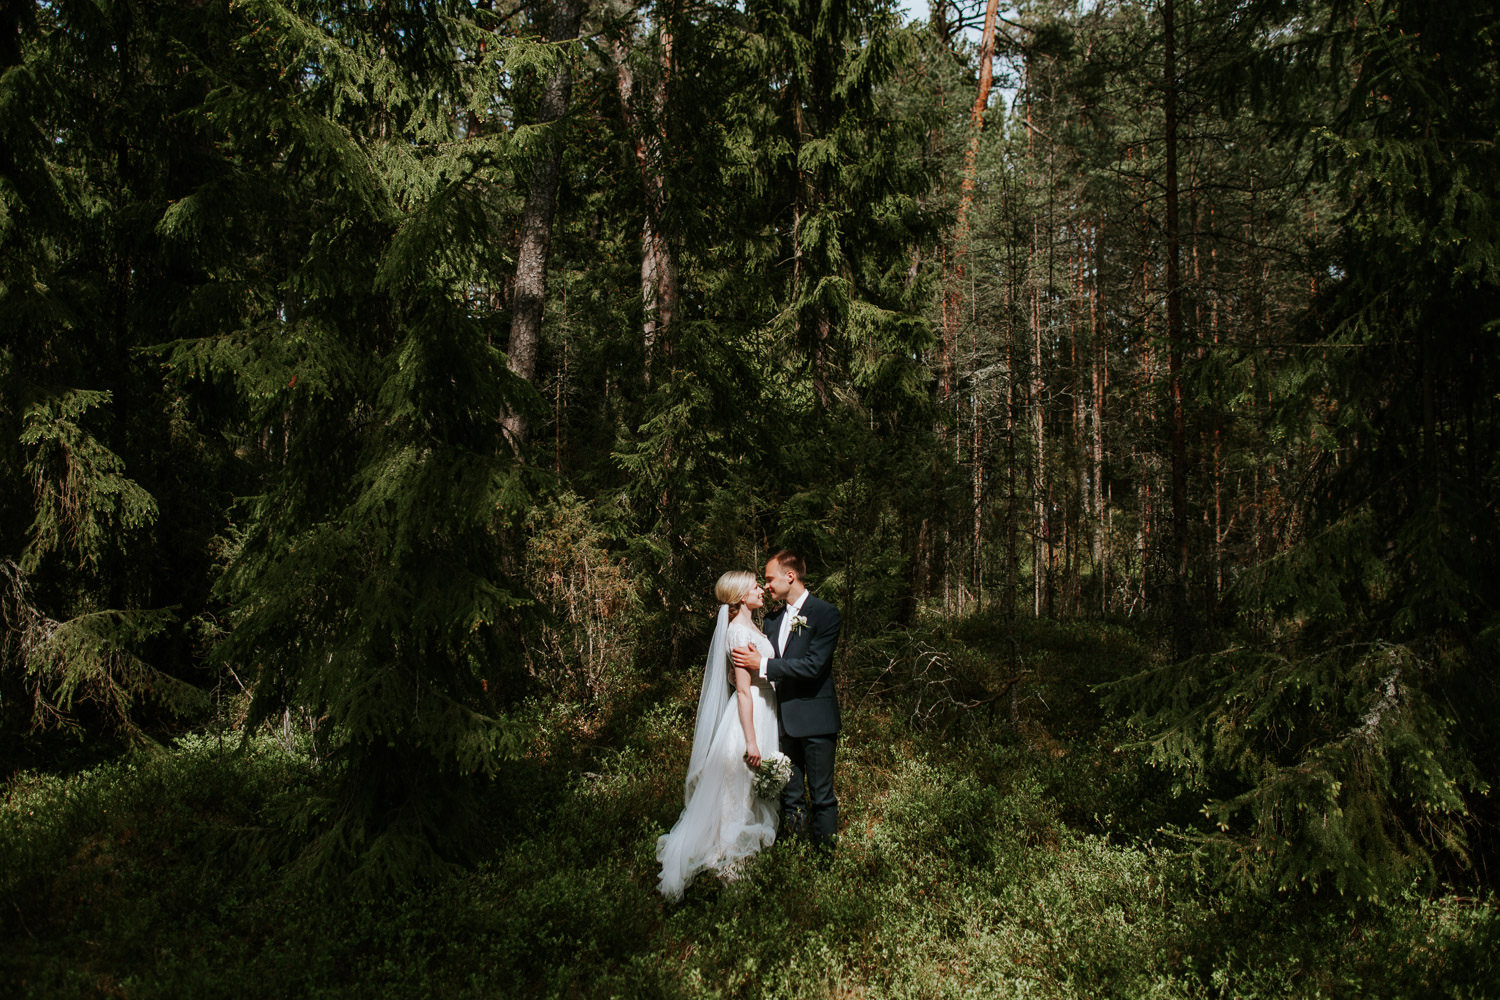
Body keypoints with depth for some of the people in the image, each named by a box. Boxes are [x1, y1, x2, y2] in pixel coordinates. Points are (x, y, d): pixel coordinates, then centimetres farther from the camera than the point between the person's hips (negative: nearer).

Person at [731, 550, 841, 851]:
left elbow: (812, 665, -20)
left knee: (822, 797, 1)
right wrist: (745, 667, -3)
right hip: (783, 720, 7)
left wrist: (762, 665, -21)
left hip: (814, 721, -7)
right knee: (790, 797, 13)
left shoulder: (826, 614, -10)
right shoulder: (773, 619, 13)